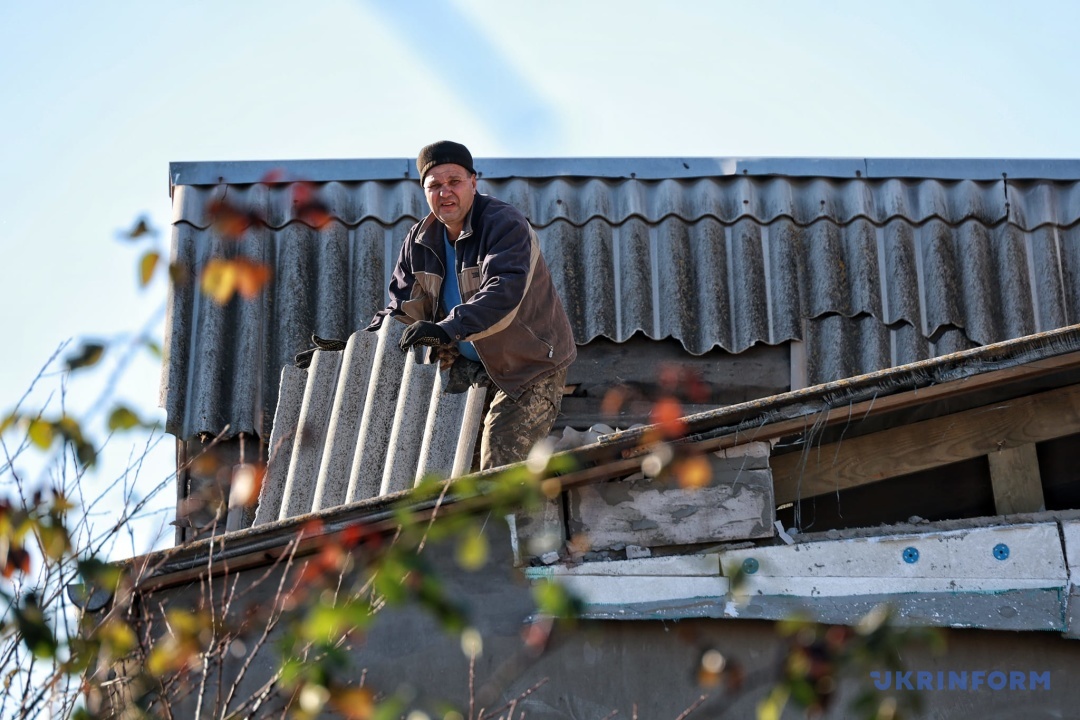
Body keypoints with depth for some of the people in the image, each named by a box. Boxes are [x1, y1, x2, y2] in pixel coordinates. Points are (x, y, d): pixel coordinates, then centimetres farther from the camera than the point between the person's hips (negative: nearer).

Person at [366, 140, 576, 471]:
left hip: (529, 368, -7)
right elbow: (404, 306, 9)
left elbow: (504, 292, -35)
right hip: (469, 368, 7)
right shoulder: (420, 240, 4)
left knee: (498, 468, -16)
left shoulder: (505, 224, -19)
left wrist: (448, 329, -47)